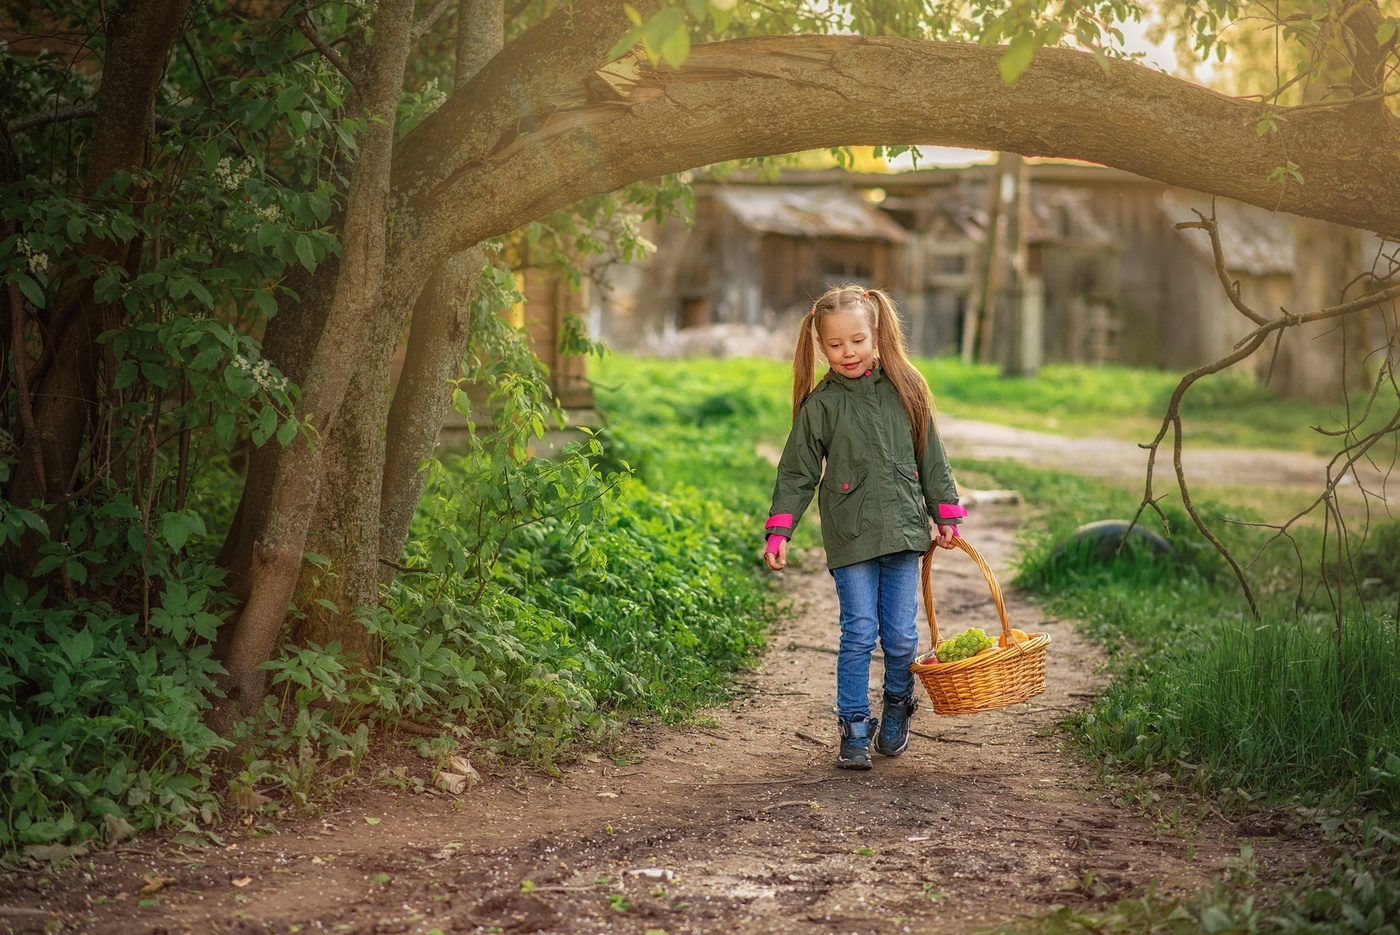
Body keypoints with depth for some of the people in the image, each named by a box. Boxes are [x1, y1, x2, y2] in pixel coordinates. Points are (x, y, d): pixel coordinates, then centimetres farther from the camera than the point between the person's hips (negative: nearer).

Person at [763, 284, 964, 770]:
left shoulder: (903, 391, 6)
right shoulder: (819, 404, 0)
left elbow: (930, 457, 13)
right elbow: (797, 473, 1)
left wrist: (946, 514, 13)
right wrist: (779, 531, -6)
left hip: (903, 530, 2)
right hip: (850, 538, -2)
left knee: (901, 635, 4)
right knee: (859, 634, -3)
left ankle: (896, 711, 28)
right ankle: (855, 728, 8)